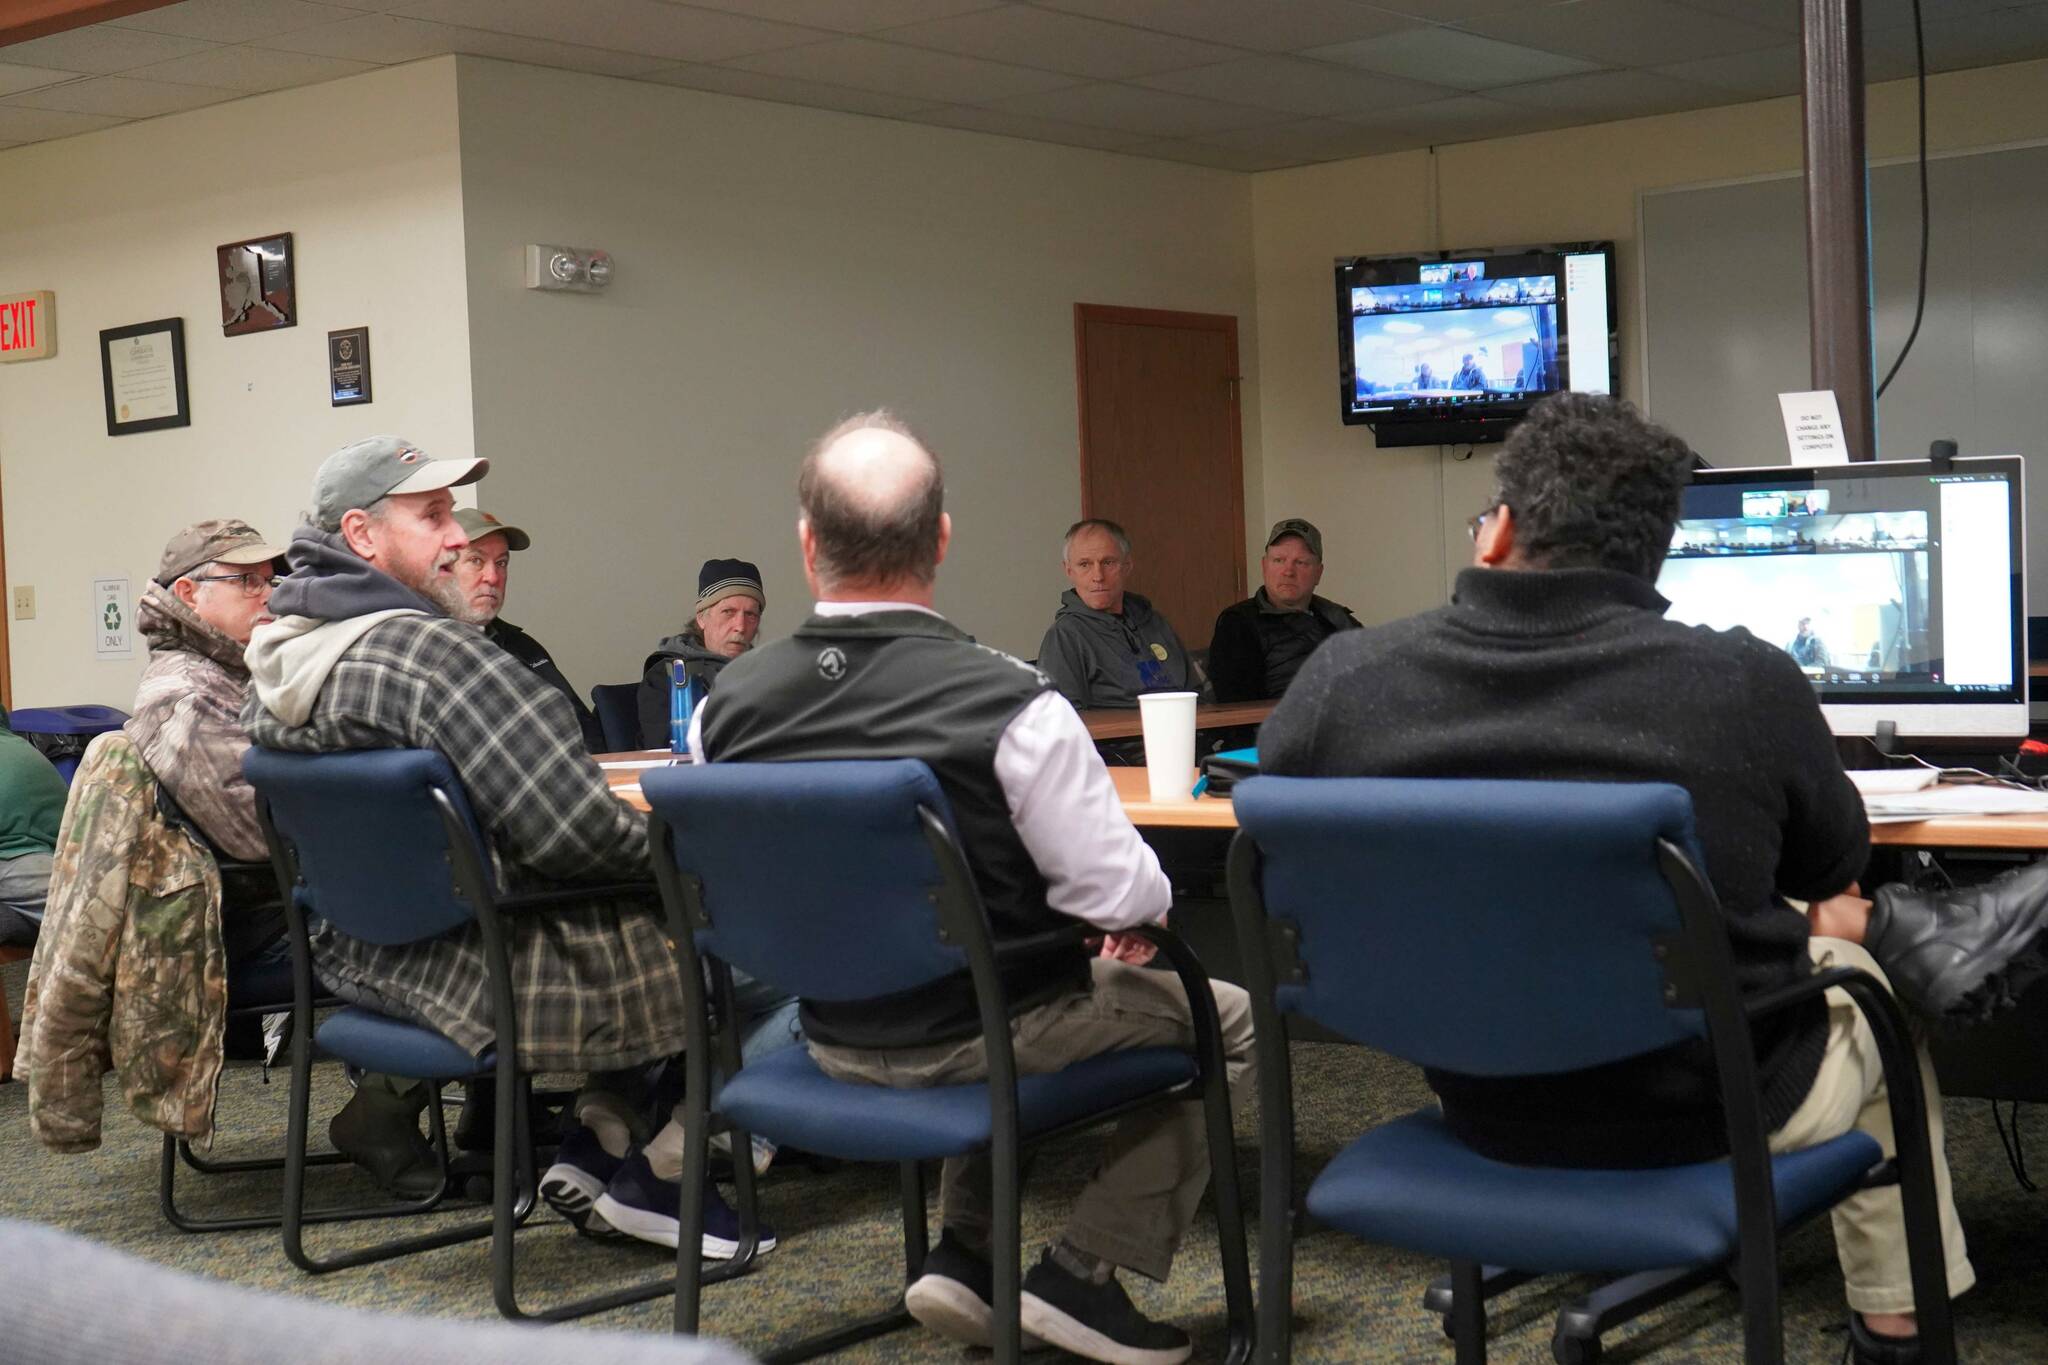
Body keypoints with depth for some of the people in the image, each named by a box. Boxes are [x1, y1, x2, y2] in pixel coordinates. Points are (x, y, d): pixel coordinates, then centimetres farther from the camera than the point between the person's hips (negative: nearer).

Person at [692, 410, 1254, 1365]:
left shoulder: (722, 710, -10)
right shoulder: (1010, 703, -25)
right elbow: (1123, 898, -20)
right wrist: (1143, 897, 5)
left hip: (835, 1039, 6)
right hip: (981, 1040, -5)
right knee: (1230, 1021, 15)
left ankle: (963, 1254, 24)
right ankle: (1083, 1276, 10)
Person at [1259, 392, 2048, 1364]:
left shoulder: (1338, 682, -15)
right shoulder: (1747, 683, -20)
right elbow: (1833, 867, 1)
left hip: (1483, 1111, 3)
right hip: (1714, 1111, -2)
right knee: (1867, 986, 32)